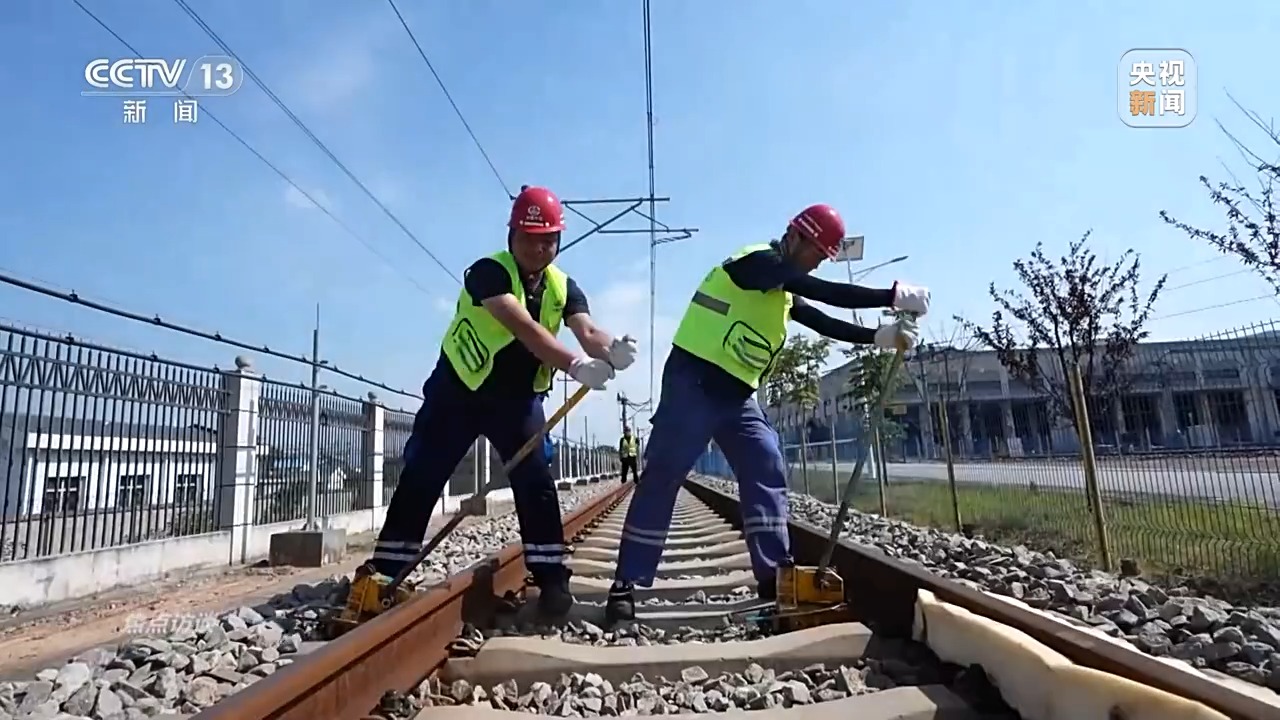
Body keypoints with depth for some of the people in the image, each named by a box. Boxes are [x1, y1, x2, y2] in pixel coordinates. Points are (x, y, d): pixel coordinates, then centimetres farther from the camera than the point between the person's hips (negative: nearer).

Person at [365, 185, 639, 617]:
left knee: (536, 481, -6)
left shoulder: (564, 287, -6)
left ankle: (551, 578, 2)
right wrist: (574, 364, -52)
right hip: (458, 391, -3)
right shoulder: (488, 272, -23)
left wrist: (612, 351, -48)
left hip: (518, 397, 3)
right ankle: (383, 573, 12)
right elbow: (524, 328, -39)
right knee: (420, 479, 0)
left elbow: (588, 332, -24)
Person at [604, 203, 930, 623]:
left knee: (768, 471, 2)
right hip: (694, 383, -9)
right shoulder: (759, 261, -12)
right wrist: (894, 295, -18)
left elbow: (824, 323, 15)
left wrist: (880, 336, 5)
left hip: (738, 393, 10)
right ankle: (625, 586, -2)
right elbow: (826, 292, -21)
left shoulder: (785, 292, 18)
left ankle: (774, 575, 7)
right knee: (661, 479, -7)